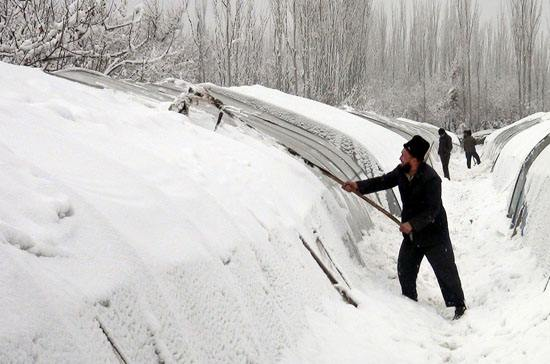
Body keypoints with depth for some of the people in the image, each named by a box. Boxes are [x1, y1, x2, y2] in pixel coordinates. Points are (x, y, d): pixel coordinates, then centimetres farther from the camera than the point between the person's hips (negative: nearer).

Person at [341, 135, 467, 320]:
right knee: (404, 269, 15)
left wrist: (412, 224, -33)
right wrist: (359, 186, -5)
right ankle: (409, 300, 33)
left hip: (434, 234, -7)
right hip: (411, 234, 8)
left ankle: (458, 305, 16)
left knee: (446, 271, 2)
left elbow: (432, 211, -27)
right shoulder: (401, 172, -6)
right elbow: (383, 181, 5)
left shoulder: (431, 179, -28)